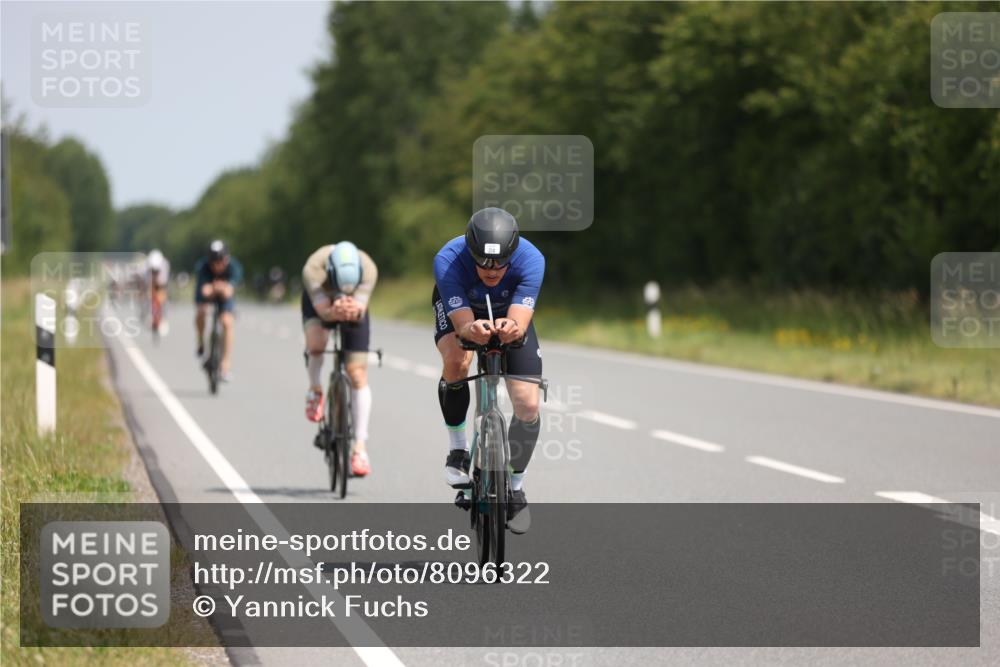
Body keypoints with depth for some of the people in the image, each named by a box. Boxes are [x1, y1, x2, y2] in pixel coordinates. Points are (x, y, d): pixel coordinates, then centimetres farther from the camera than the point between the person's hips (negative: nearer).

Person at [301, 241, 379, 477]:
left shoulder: (368, 269, -36)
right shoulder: (313, 270, -40)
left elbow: (361, 311, -39)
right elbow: (323, 311, -42)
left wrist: (354, 311, -62)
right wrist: (335, 312, -64)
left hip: (355, 308, 1)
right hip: (319, 301, -1)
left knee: (358, 374, -9)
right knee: (316, 343, -34)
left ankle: (360, 447, -5)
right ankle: (316, 391, -1)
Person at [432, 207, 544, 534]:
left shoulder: (531, 260, -37)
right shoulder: (448, 261, -38)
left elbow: (521, 322, -42)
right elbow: (462, 324, -41)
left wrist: (512, 329, -65)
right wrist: (473, 330, -65)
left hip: (509, 313, 1)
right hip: (457, 307, -1)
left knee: (528, 404, -11)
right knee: (457, 361, -35)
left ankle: (516, 487, 13)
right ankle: (458, 450, -11)